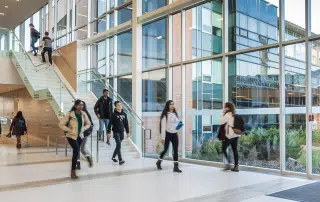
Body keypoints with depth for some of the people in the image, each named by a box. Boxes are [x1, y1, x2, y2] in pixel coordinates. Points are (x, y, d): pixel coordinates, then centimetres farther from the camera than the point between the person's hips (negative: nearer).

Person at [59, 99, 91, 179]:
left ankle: (73, 168, 32)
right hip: (71, 136, -5)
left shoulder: (83, 114, -3)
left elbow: (88, 124, 11)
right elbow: (61, 124, -13)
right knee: (77, 151, -18)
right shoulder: (70, 114, -16)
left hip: (80, 136, 5)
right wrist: (70, 130, -19)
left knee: (76, 152, 14)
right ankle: (73, 171, -5)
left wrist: (83, 129, -7)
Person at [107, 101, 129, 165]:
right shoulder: (114, 115, -9)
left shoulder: (124, 114, 6)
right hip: (116, 132, -5)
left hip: (122, 132, 5)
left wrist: (127, 132, 13)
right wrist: (109, 132, -10)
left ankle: (113, 157, 31)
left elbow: (126, 124, 12)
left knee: (118, 145, 13)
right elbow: (110, 124, -8)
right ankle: (120, 160, -9)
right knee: (119, 145, -10)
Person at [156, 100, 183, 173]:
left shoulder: (175, 114, 12)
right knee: (166, 149, 3)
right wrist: (163, 138, -14)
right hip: (168, 134, -5)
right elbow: (163, 127, -10)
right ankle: (159, 162, 28)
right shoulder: (165, 115, -8)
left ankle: (176, 167, 5)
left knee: (176, 150, 0)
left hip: (175, 134, 5)